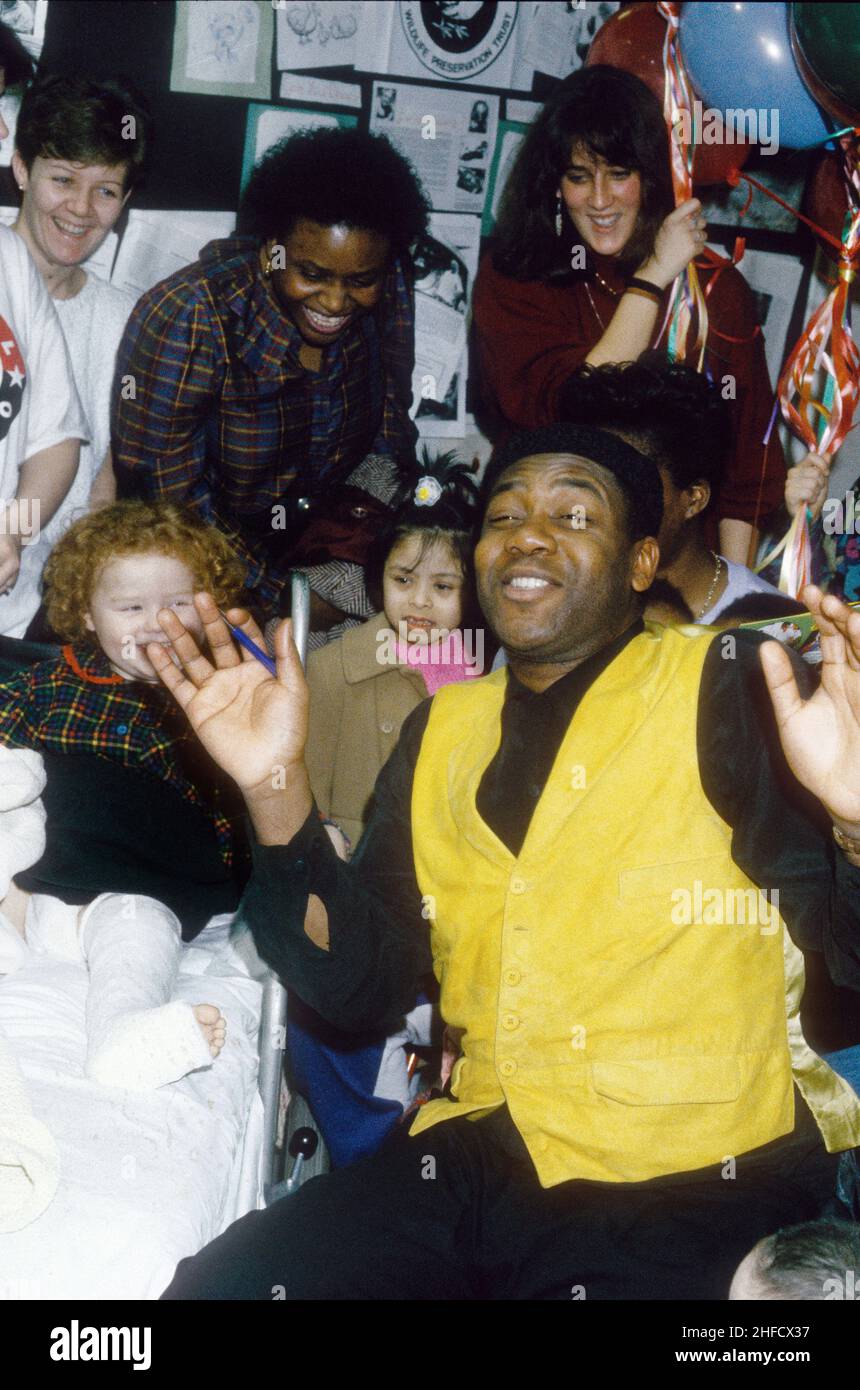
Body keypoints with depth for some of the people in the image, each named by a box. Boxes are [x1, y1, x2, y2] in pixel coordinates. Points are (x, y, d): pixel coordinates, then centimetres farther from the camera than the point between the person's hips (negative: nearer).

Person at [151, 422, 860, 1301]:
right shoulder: (441, 732, 12)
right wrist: (276, 790, -6)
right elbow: (360, 985, 7)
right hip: (475, 1156, 4)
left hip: (693, 1187, -4)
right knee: (212, 1288, -10)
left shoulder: (728, 690, -4)